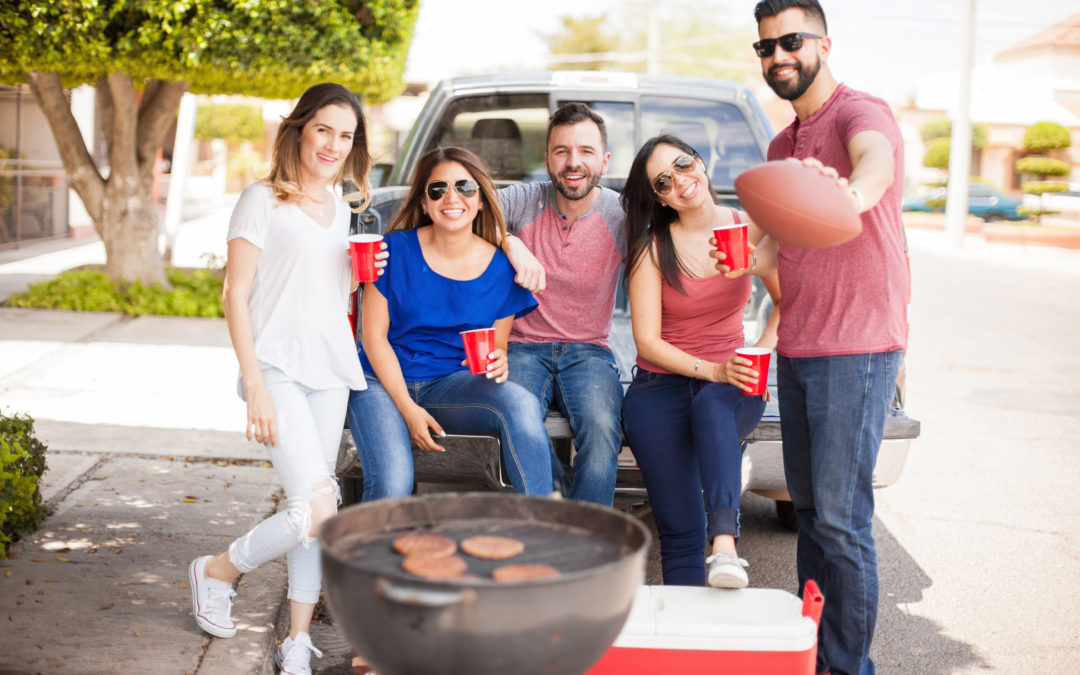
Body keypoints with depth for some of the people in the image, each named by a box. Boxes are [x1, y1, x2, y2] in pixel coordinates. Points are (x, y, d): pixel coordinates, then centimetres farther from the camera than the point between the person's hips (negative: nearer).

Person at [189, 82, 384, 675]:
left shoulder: (340, 210, 17)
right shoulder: (262, 200, -3)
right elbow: (236, 296, -8)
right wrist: (255, 387, -16)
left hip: (331, 370, 7)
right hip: (278, 369, -6)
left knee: (316, 513, 6)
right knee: (316, 510, -15)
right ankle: (215, 571, 11)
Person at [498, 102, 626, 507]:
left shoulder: (622, 216, -1)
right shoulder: (524, 202, 0)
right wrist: (510, 243, -28)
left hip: (589, 352, 0)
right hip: (523, 348, 0)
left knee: (601, 427, -32)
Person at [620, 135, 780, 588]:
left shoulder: (750, 229, 1)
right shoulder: (652, 246, -4)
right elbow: (647, 340, -6)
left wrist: (759, 354, -14)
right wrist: (713, 370, -19)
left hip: (729, 386, 1)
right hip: (662, 386, 0)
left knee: (712, 404, -38)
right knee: (679, 532, -12)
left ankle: (724, 542, -45)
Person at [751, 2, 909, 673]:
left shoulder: (861, 112, -9)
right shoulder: (783, 145, 19)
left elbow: (875, 160, -35)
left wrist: (854, 193, -57)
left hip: (857, 348, -8)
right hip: (796, 351, 9)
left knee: (841, 518, -8)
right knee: (809, 511, 12)